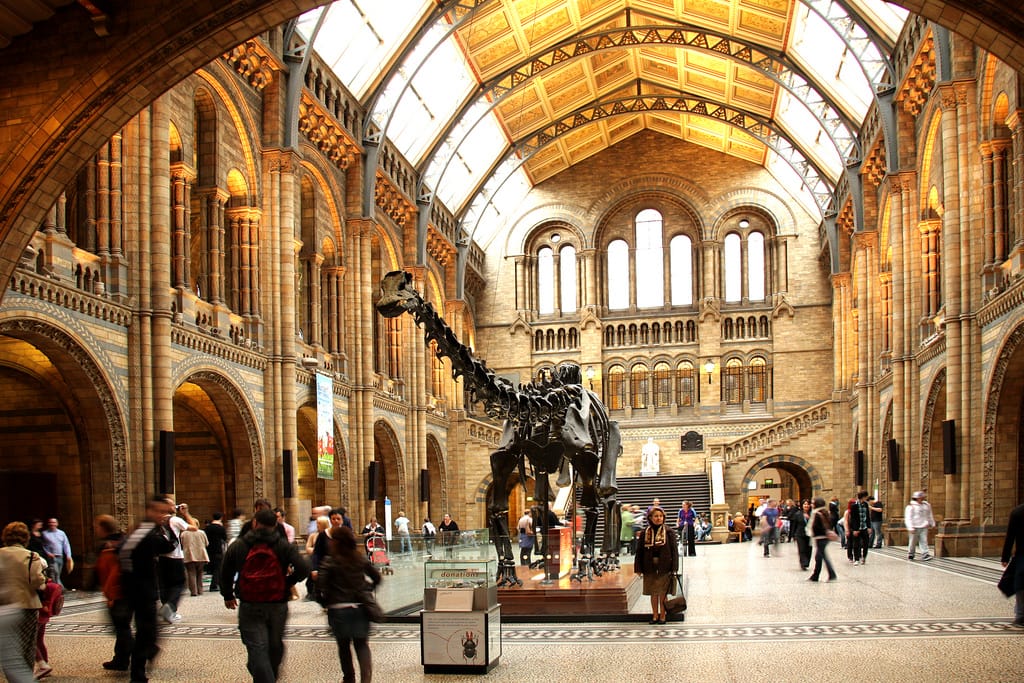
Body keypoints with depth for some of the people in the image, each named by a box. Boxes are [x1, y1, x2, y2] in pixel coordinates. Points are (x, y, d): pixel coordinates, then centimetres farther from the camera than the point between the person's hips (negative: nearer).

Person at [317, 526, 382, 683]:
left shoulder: (330, 561, -9)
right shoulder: (361, 559, 3)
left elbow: (320, 583, -17)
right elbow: (376, 577, 7)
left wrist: (325, 600, -2)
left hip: (338, 608, -3)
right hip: (361, 607, 3)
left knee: (344, 645, 14)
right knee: (362, 644, 9)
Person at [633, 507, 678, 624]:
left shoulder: (669, 532, -2)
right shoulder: (645, 533, 3)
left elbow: (674, 550, -4)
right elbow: (639, 551, 5)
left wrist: (674, 568, -9)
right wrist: (638, 568, 1)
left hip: (664, 567, -2)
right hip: (650, 568, 2)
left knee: (663, 593, 1)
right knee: (653, 593, 9)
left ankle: (662, 616, 13)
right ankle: (655, 615, 20)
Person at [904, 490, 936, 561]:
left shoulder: (926, 505, 9)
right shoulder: (911, 506, -10)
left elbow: (929, 515, 24)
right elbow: (908, 518, -14)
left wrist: (931, 523, 27)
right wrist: (910, 528, -20)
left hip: (923, 527, 4)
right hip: (915, 528, -4)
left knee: (924, 541, -5)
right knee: (913, 541, 6)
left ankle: (925, 555, -11)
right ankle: (910, 554, 23)